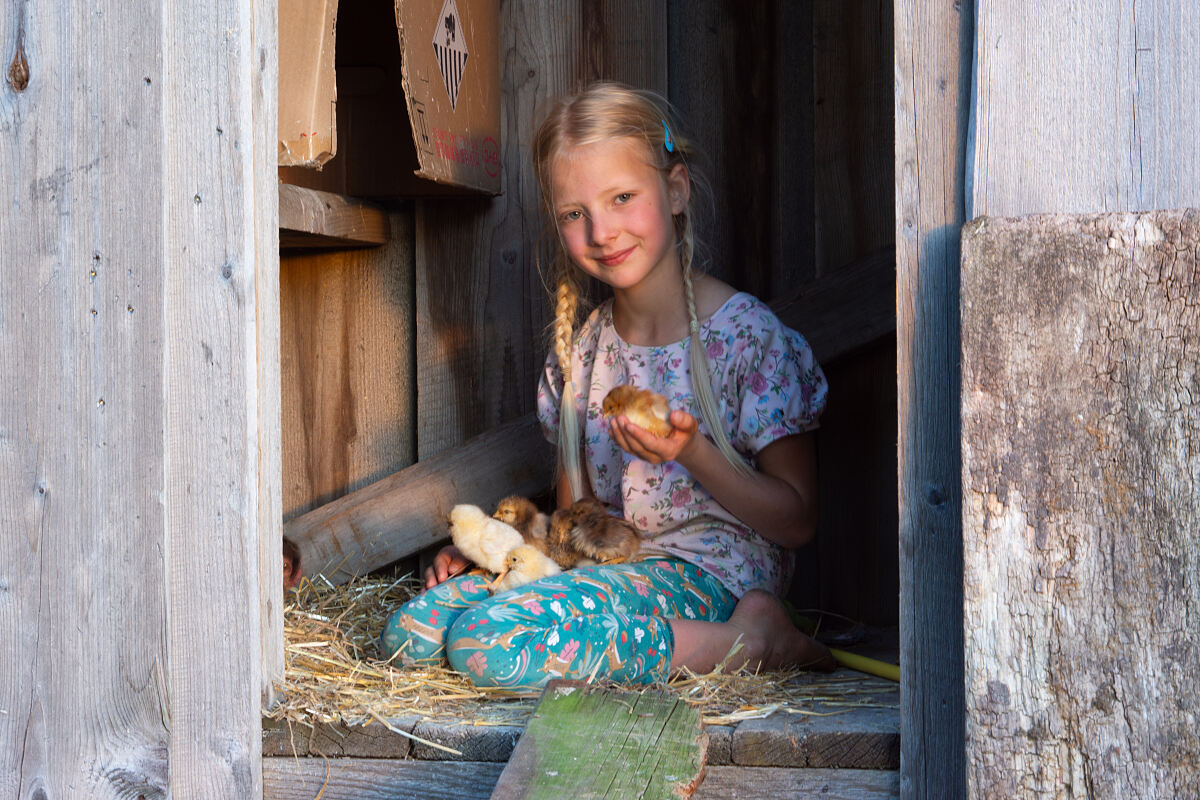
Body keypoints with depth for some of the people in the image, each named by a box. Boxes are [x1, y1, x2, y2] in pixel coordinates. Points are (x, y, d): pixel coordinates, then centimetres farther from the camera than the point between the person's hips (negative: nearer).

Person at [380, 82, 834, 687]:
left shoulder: (747, 335, -8)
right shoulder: (580, 350, 11)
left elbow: (797, 521, -6)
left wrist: (692, 453, -20)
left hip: (711, 576, -8)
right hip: (607, 570, 8)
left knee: (487, 642, -28)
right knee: (413, 631, -9)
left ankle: (744, 642, -15)